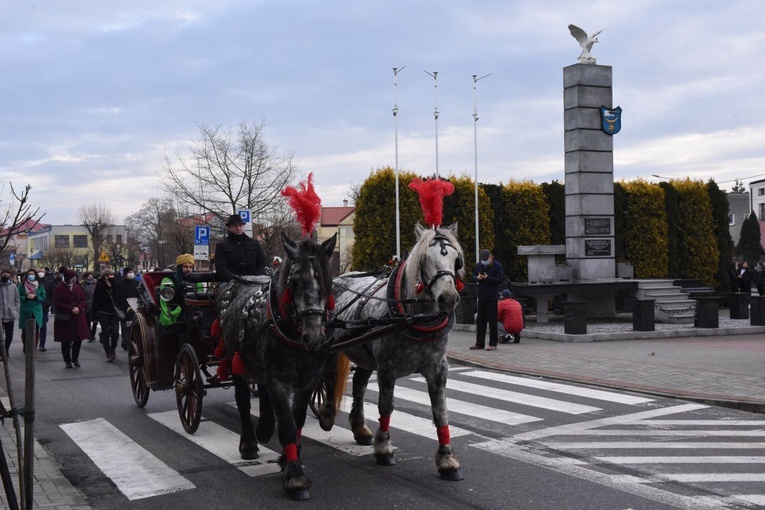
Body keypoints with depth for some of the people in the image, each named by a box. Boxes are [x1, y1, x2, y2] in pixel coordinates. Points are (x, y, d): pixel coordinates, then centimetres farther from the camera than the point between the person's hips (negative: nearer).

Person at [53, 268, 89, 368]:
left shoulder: (78, 288, 8)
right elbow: (57, 303, -11)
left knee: (79, 339, 3)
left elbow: (84, 301, 8)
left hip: (78, 318, 4)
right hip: (64, 319, -4)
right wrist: (71, 309, -18)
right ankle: (67, 361, 15)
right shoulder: (59, 289, -5)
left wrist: (78, 308, -12)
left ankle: (75, 358, 22)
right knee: (66, 341, 3)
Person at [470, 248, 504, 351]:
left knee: (492, 321, -3)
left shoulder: (497, 265, -7)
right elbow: (473, 276, 13)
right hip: (482, 296, 5)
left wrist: (488, 278, -21)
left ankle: (493, 344, 3)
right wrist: (477, 278, -10)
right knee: (480, 320, 9)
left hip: (492, 297, -5)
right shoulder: (479, 265, 7)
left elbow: (500, 279, -10)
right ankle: (479, 343, 16)